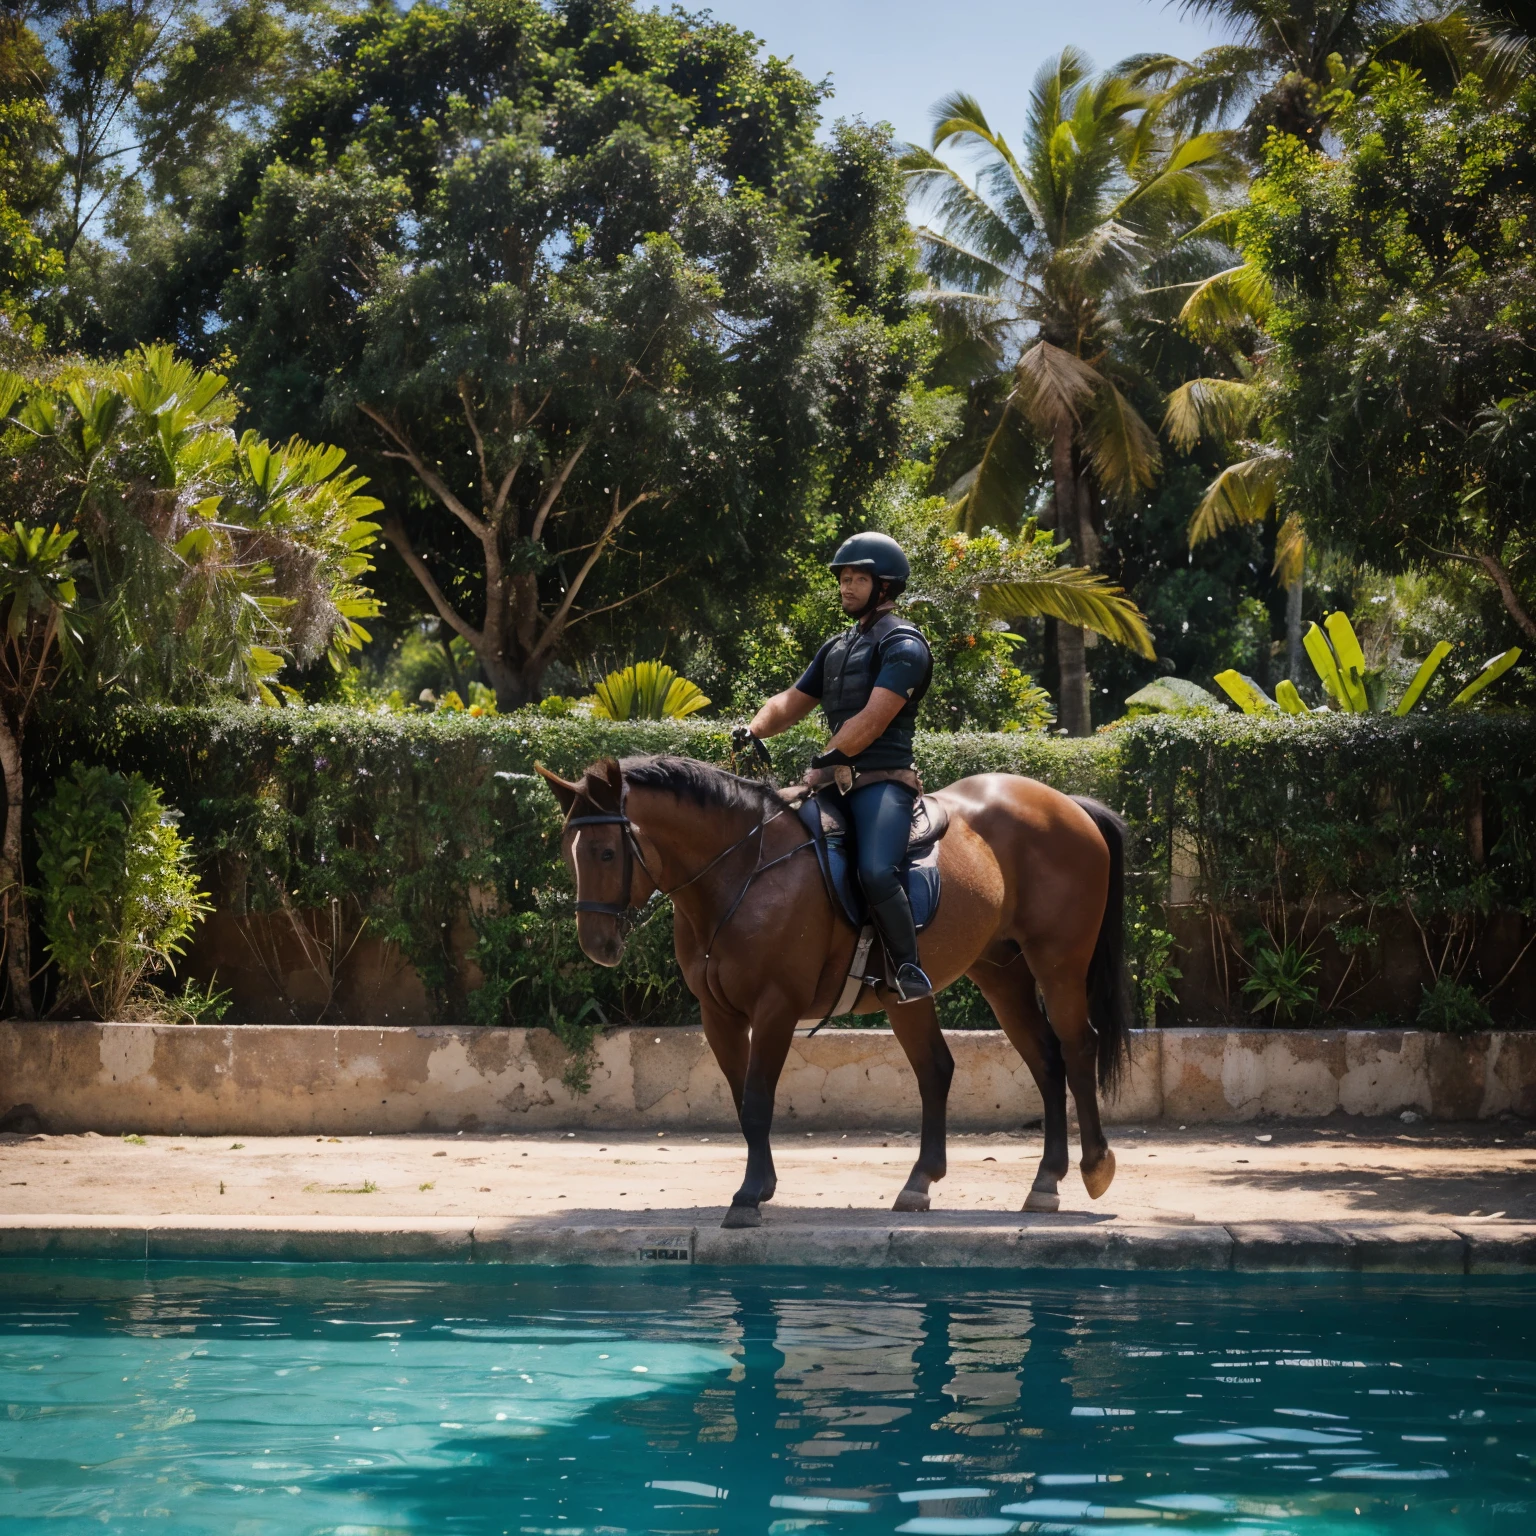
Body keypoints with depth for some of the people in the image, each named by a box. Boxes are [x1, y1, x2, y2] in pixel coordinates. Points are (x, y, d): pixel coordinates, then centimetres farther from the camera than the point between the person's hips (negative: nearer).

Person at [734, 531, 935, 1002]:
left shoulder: (902, 644, -3)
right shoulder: (837, 648, 23)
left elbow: (873, 719, -14)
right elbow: (792, 702, 21)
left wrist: (826, 759, -19)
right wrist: (755, 730, 1)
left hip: (882, 778, -9)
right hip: (836, 781, 9)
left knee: (875, 871, -31)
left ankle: (909, 969, -19)